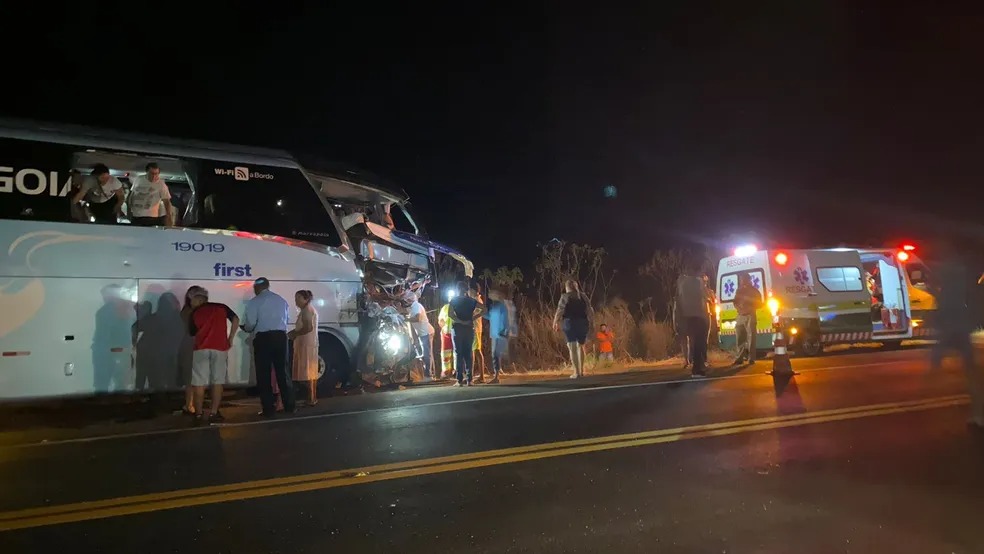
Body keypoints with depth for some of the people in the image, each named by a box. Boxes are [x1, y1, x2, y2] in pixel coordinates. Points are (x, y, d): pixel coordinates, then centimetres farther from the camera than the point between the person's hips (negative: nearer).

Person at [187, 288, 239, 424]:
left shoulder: (195, 312, 13)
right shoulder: (221, 307, 13)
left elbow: (192, 332, 23)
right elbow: (236, 320, 1)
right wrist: (230, 340, 5)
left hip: (201, 349, 0)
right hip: (220, 348, 0)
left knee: (199, 382, 6)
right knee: (217, 381, 6)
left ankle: (199, 414, 7)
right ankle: (214, 413, 4)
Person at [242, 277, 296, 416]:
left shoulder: (254, 302, -1)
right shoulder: (281, 299, 15)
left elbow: (250, 324, -6)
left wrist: (245, 328, 15)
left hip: (263, 338, -4)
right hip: (280, 336, 5)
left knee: (264, 374, 2)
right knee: (283, 372, 11)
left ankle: (269, 409, 3)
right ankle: (289, 406, 14)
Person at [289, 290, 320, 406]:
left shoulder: (307, 310, -12)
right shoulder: (308, 310, 20)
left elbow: (308, 328, -21)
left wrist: (294, 334, -12)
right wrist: (294, 333, 11)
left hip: (307, 345, -10)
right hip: (307, 344, 10)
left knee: (307, 372, -9)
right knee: (310, 372, 10)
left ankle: (311, 399, -9)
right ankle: (312, 398, 13)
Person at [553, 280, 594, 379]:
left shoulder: (565, 296, -1)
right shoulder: (583, 296, 11)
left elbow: (559, 312, -7)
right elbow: (590, 311, 6)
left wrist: (555, 323, 3)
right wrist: (589, 322, 16)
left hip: (570, 323, -4)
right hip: (583, 323, 4)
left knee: (572, 347, -2)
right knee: (580, 346, 20)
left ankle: (576, 372, -10)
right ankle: (581, 370, 18)